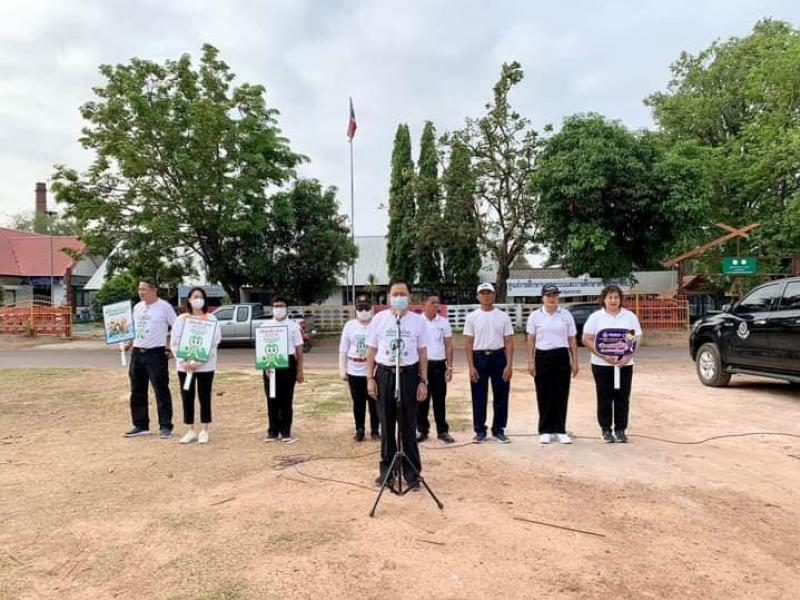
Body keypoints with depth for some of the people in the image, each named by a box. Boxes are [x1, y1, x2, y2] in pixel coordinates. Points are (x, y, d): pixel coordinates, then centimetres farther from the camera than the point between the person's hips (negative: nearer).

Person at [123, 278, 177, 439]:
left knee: (161, 391, -2)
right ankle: (140, 425, 23)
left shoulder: (164, 307, -7)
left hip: (156, 353, -7)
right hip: (137, 353, 7)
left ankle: (165, 427, 6)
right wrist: (129, 342, 7)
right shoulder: (137, 307, 12)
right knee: (137, 392, 12)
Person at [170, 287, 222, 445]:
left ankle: (204, 431, 12)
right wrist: (183, 361, -12)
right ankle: (190, 431, 16)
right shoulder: (181, 319, 7)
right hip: (184, 365, 2)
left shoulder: (211, 319, 1)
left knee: (204, 398, 3)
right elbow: (174, 341, 1)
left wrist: (199, 361, -17)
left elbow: (215, 341, -8)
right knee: (187, 398, 6)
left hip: (205, 365, -2)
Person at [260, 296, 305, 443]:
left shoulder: (293, 326, 2)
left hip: (288, 364, -1)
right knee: (272, 400, 7)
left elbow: (299, 349, 2)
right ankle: (273, 431, 19)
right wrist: (266, 365, -8)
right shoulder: (265, 325, 6)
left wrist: (300, 371, 0)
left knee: (286, 400, 5)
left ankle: (286, 432, 16)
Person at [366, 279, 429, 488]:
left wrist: (423, 381, 0)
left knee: (409, 425, 4)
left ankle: (412, 471, 15)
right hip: (384, 373, 1)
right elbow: (371, 351, 5)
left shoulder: (418, 321, 1)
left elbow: (422, 353, 4)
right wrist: (370, 378, -1)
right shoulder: (379, 319, 2)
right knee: (386, 424, 9)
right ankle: (387, 469, 21)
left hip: (409, 374, -1)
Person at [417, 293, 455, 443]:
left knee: (439, 399, 7)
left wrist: (450, 366, -1)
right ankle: (422, 430, 17)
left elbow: (448, 345, 5)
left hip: (439, 364, 1)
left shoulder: (444, 322, 4)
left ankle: (442, 430, 16)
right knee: (421, 399, 6)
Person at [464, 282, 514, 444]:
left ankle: (498, 430, 18)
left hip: (498, 357, 1)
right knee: (479, 397, 5)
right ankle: (480, 431, 17)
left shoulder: (503, 316, 3)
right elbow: (468, 343, 0)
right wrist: (471, 366, -8)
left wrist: (509, 365, -8)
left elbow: (509, 342, 1)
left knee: (501, 396, 5)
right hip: (479, 357, -1)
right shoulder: (472, 317, 2)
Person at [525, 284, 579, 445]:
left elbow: (572, 340, 7)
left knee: (561, 395, 4)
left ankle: (560, 430, 14)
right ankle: (545, 431, 14)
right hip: (543, 358, -1)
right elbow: (531, 340, 3)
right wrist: (530, 361, -3)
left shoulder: (566, 315, 5)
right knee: (544, 396, 4)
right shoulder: (535, 316, 2)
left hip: (562, 357, 1)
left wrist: (575, 361, 3)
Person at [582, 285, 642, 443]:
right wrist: (604, 356, -16)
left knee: (622, 398, 5)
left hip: (624, 364, 2)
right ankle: (606, 429, 15)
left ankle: (620, 430, 15)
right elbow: (587, 340, -5)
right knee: (604, 398, 4)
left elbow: (637, 339, 4)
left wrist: (628, 356, -13)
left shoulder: (630, 316, 6)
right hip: (602, 364, -1)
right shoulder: (595, 317, 0)